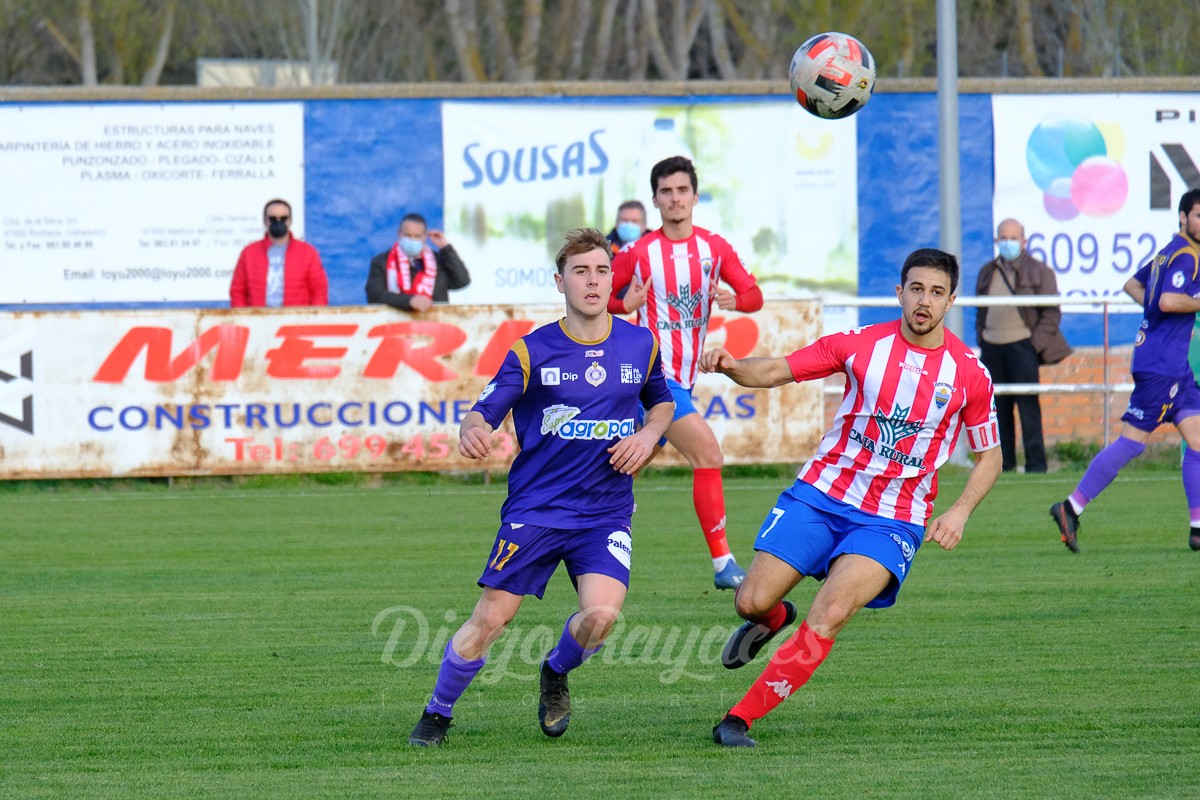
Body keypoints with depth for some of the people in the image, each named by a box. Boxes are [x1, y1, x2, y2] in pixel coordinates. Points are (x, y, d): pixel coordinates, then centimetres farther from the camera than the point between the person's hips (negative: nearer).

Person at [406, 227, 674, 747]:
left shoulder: (640, 345, 5)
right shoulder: (532, 352, -4)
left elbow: (661, 402, 23)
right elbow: (484, 412, -8)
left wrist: (649, 434, 1)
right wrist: (472, 430, -33)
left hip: (606, 513, 1)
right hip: (535, 508, -1)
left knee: (601, 614, -21)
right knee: (489, 620, -5)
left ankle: (556, 674, 14)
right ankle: (437, 714, 17)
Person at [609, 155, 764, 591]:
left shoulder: (714, 248, 7)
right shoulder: (638, 253, -4)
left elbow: (754, 295, 6)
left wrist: (735, 298, -17)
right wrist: (624, 305, -19)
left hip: (682, 377, 5)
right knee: (706, 450, -18)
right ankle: (722, 563, -15)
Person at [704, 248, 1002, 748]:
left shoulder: (970, 373, -1)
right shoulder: (860, 345, -2)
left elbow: (989, 457, 10)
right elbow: (772, 372, -2)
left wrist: (960, 511, -7)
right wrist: (730, 366, -24)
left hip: (892, 519, -1)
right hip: (821, 494, 2)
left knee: (830, 614, -25)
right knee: (752, 602, -7)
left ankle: (739, 719, -18)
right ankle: (774, 619, 34)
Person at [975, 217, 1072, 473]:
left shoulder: (1038, 272, 2)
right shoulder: (987, 273, 16)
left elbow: (1052, 313, -1)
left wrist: (1035, 345, -9)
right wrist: (981, 342, 10)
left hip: (1021, 345, -5)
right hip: (992, 347, 5)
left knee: (1028, 407, -7)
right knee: (998, 409, 4)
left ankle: (1036, 465, -6)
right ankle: (1004, 464, 9)